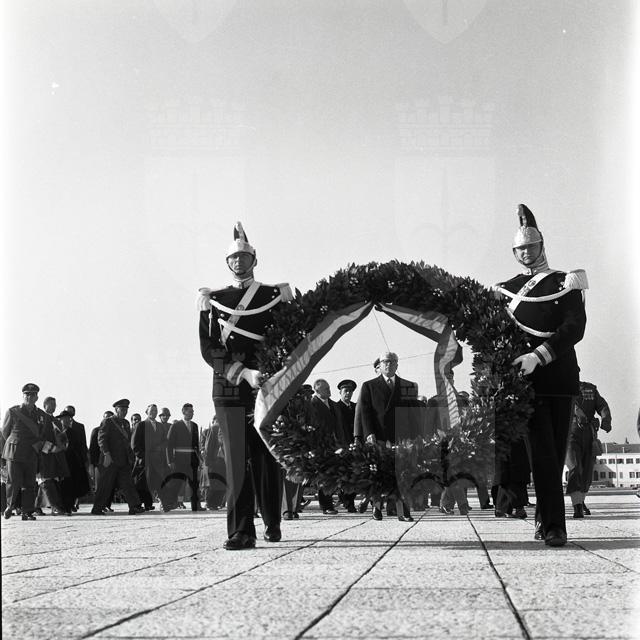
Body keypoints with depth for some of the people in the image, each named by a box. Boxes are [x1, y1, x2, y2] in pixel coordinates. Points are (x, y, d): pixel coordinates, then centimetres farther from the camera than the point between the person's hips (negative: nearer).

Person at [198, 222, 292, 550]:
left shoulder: (275, 295, 10)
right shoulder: (213, 300, 10)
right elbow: (208, 349, 1)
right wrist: (243, 372, -12)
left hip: (267, 387, 0)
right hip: (228, 388, 0)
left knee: (267, 459, 4)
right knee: (237, 460, -6)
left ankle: (272, 524, 21)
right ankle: (240, 532, -8)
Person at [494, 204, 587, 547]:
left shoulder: (565, 283, 8)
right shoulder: (505, 290, 13)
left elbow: (575, 328, -7)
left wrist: (539, 355, -18)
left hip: (561, 377, 1)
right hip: (528, 380, 0)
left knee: (556, 453, 4)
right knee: (543, 452, -10)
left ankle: (543, 521, 17)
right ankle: (554, 526, -13)